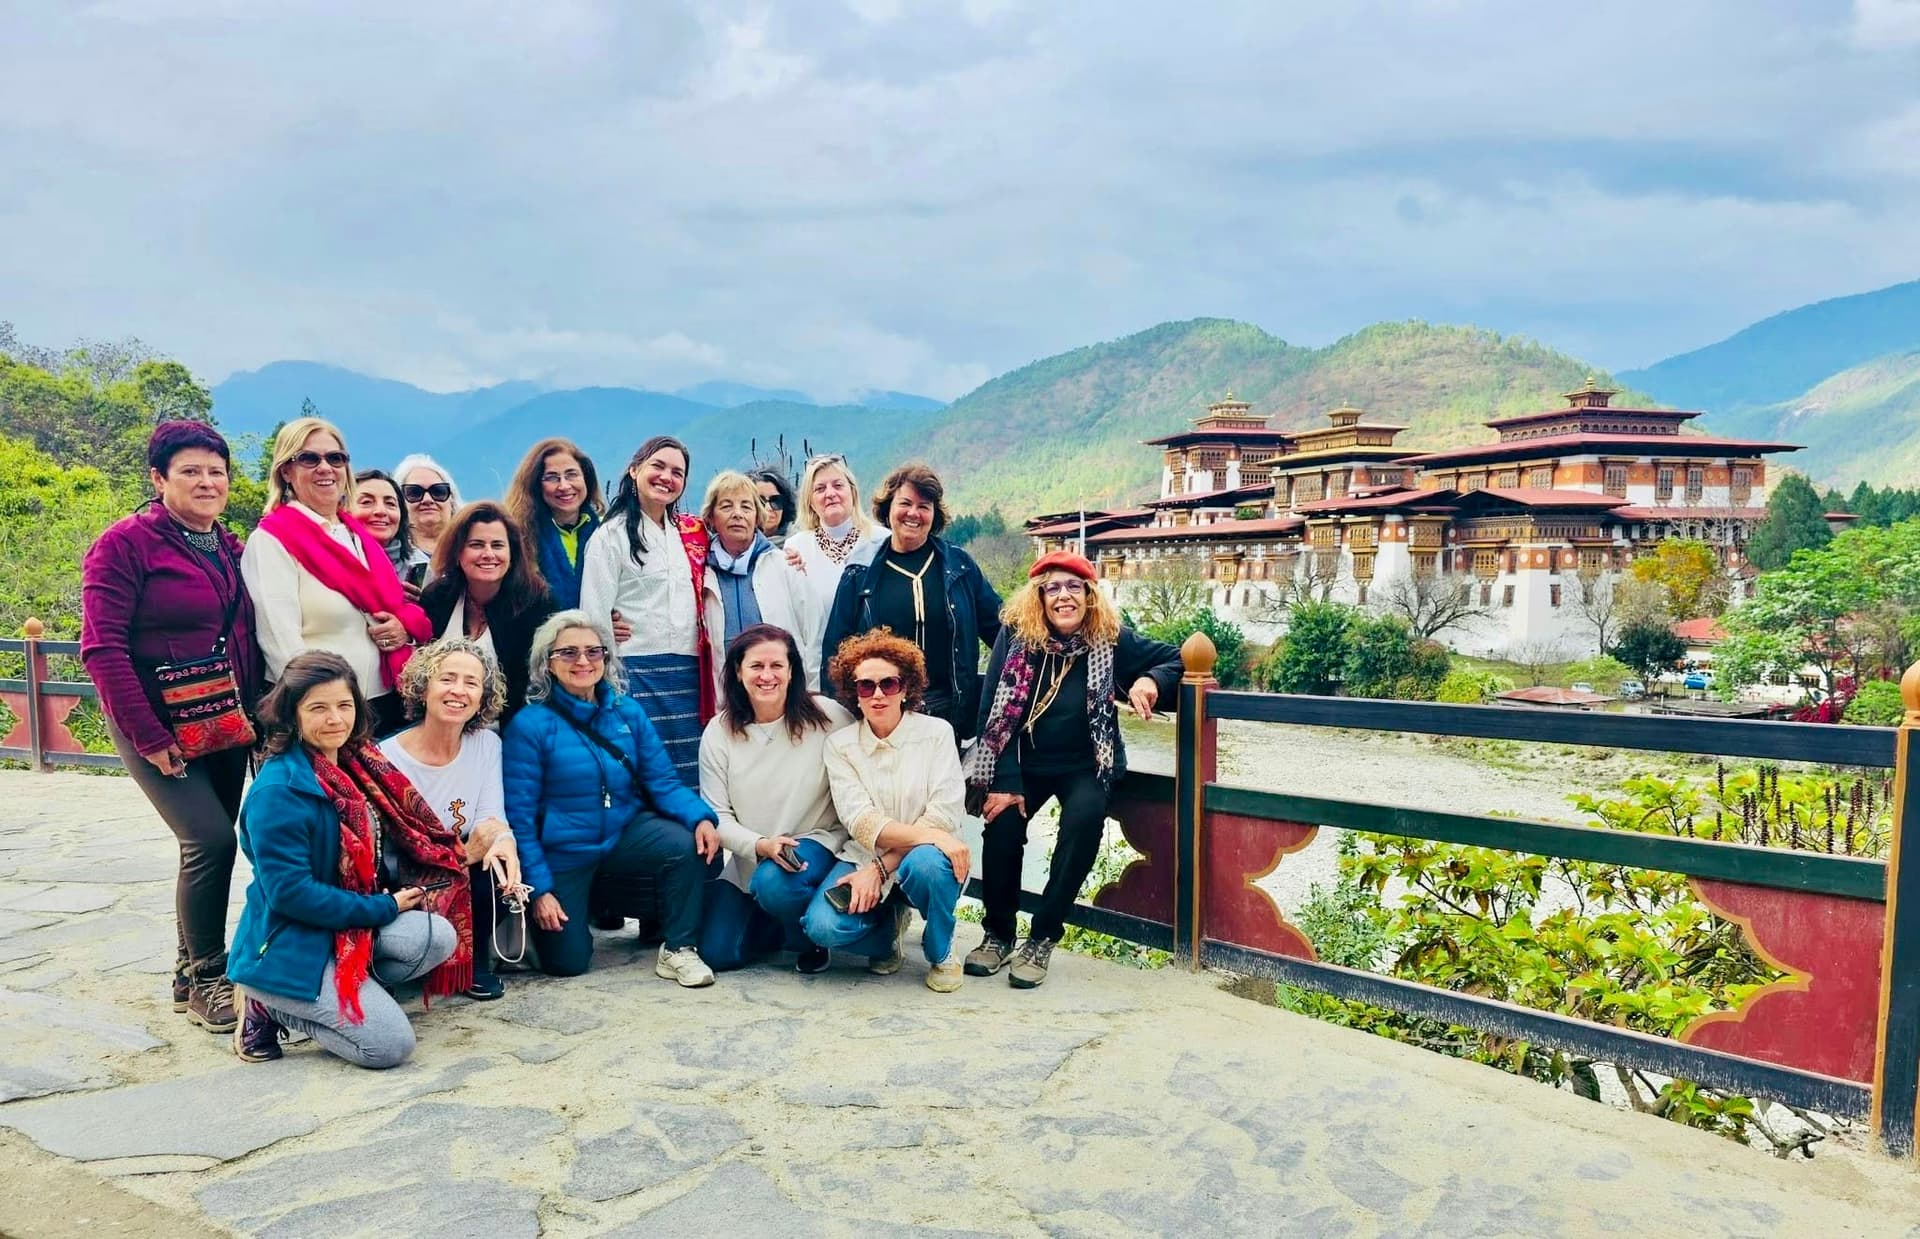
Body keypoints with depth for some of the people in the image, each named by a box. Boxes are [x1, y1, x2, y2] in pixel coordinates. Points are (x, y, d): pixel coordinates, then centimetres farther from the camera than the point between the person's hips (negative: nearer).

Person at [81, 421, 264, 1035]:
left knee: (207, 845, 11)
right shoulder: (126, 543, -9)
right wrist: (149, 737, -17)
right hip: (159, 728, -6)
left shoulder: (231, 550, 10)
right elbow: (102, 647, -14)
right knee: (211, 839, -14)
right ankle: (204, 978, 3)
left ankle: (192, 973, 26)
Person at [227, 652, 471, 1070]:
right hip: (287, 948, -7)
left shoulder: (358, 765, 4)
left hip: (351, 927, 7)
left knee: (439, 937, -16)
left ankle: (342, 990, 1)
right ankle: (271, 1004, 3)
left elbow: (382, 847, 15)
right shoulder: (278, 791, -20)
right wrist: (385, 908, -17)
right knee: (391, 1044, -15)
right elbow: (288, 891, -22)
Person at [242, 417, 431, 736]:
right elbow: (282, 643, -15)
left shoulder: (359, 535, 13)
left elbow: (394, 606, 19)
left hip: (387, 705, 6)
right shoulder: (272, 540, -7)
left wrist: (407, 625, -3)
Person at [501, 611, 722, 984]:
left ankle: (679, 950, -8)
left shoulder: (628, 712, -3)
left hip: (624, 834, 3)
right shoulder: (531, 725, -15)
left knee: (687, 843, -27)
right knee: (566, 963, -1)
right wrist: (539, 888, -14)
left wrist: (701, 816, -25)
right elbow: (520, 814, -12)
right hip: (563, 852, -2)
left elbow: (663, 781, -5)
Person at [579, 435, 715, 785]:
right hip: (636, 674, -5)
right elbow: (595, 615, -5)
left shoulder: (692, 533, 13)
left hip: (690, 676, 5)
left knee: (690, 776, 7)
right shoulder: (612, 536, -2)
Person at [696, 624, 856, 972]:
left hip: (818, 843, -4)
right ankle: (780, 924, 27)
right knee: (715, 953, -4)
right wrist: (761, 845, -21)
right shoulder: (719, 732, -4)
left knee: (773, 883, -35)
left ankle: (811, 939, -1)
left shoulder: (827, 716, -12)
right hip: (749, 859, 4)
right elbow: (716, 813, -5)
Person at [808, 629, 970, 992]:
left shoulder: (936, 732, -3)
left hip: (924, 855, -1)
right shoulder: (839, 744, 0)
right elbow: (860, 821, -13)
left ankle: (941, 952, -4)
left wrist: (880, 868, -19)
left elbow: (946, 813, -12)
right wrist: (928, 834, -28)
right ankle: (890, 923, 10)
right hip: (862, 860, 1)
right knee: (823, 927, -27)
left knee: (926, 864, -37)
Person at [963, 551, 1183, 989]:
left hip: (1085, 765, 0)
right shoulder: (1016, 634, -8)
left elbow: (1175, 658, 2)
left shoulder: (1112, 639, -7)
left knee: (1085, 817, -29)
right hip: (1024, 762, 0)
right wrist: (1004, 782, -18)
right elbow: (993, 711, -10)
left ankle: (1042, 938, -15)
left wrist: (1149, 681, -21)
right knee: (1003, 821, -25)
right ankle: (998, 934, -2)